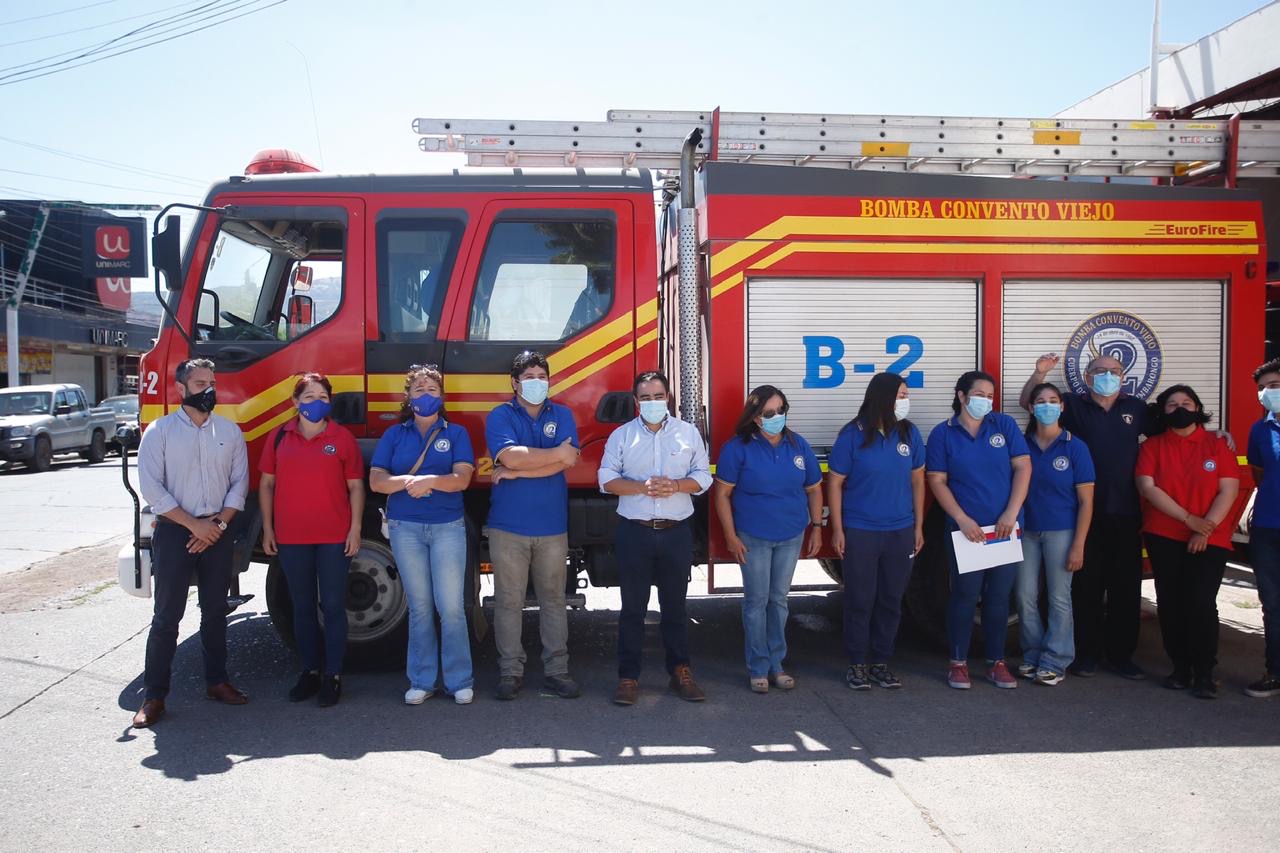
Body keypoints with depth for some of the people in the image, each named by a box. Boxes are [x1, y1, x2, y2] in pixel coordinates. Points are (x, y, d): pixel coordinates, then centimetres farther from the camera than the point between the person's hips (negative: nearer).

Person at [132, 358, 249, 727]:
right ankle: (154, 696, 8)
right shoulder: (160, 430, -3)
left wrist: (218, 522, -8)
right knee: (167, 616, 0)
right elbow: (151, 487, -9)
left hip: (218, 532, 3)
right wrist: (194, 524, -13)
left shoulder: (230, 431, 6)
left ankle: (216, 680, 25)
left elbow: (239, 482, 5)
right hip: (174, 531, -3)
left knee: (215, 611, 12)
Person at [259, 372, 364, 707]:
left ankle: (333, 676, 12)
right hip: (290, 538, 2)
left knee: (333, 606, 3)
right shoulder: (279, 437, 6)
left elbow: (355, 487, 2)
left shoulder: (342, 437, 1)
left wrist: (355, 529, -5)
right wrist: (267, 528, 5)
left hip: (334, 538, -2)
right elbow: (267, 483, 10)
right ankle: (309, 672, 23)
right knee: (302, 607, 11)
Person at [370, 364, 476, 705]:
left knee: (451, 606, -3)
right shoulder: (394, 435, 10)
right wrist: (406, 481, -17)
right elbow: (376, 480, 1)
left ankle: (460, 680, 7)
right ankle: (421, 681, 15)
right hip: (405, 527, 2)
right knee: (419, 607, 7)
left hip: (448, 526, -1)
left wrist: (430, 480, -23)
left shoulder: (455, 433, 6)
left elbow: (462, 478, -6)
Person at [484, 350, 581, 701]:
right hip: (508, 526, -2)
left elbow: (567, 461, -9)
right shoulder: (500, 416, 1)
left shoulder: (562, 415, 7)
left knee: (553, 599, 8)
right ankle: (510, 671, 15)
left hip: (552, 525, 2)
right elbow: (510, 455, -18)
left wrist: (516, 472, -11)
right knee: (508, 601, 5)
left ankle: (556, 670, 16)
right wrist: (556, 452, -11)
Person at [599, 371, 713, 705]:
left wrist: (675, 485, -14)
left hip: (676, 532, 1)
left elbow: (703, 476, 5)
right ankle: (628, 676, 12)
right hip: (634, 532, -1)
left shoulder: (689, 433, 6)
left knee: (675, 605, 10)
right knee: (632, 608, 4)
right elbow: (607, 479, -2)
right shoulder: (621, 435, 4)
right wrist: (641, 487, -17)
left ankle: (680, 671, 20)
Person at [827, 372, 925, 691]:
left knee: (891, 600, 11)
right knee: (860, 601, 4)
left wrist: (918, 526, 8)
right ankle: (857, 663, 19)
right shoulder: (853, 435, -9)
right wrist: (837, 530, -7)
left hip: (901, 532, 4)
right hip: (859, 532, -3)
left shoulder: (910, 433, 1)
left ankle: (881, 661, 25)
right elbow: (835, 483, -5)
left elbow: (917, 480, 9)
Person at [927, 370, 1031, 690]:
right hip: (966, 529, -2)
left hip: (1005, 527, 2)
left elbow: (1023, 467, 1)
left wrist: (1011, 513, -8)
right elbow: (937, 481, -3)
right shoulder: (943, 433, 0)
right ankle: (958, 663, 11)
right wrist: (962, 519, -13)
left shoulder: (1004, 424, 5)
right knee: (965, 595, 0)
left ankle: (996, 662, 20)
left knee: (999, 596, 8)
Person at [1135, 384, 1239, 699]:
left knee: (1201, 602, -10)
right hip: (1164, 538, 1)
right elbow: (1147, 487, -6)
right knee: (1170, 603, 3)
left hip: (1210, 539, -1)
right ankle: (1180, 667, 15)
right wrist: (1188, 518, -13)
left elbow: (1228, 490, -2)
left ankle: (1204, 673, 1)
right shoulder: (1152, 446, 5)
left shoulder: (1218, 444, 4)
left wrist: (1207, 528, -12)